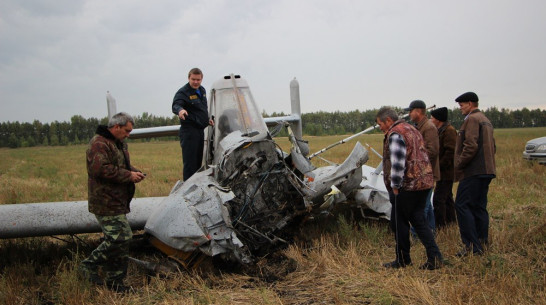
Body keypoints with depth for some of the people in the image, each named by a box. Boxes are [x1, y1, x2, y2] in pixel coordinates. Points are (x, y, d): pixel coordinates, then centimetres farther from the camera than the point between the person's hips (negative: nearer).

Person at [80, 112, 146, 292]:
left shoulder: (119, 144, 20)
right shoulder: (99, 144, -13)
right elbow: (102, 169, -25)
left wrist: (135, 172, 8)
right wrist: (128, 176, -19)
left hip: (117, 202, 10)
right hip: (106, 203, -10)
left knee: (118, 240, 12)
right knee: (120, 238, -13)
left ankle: (115, 282, 21)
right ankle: (90, 265, 5)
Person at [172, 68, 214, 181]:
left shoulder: (202, 90, 14)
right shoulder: (183, 92, -12)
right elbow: (175, 105, -30)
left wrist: (208, 119, 16)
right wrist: (180, 110, -52)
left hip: (200, 130, 9)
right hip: (189, 130, -8)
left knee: (198, 161, 15)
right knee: (190, 162, -9)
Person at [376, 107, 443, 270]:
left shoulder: (395, 134, -13)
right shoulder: (412, 130, 18)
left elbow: (397, 163, -20)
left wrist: (395, 186, -11)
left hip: (408, 185, -9)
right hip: (424, 182, 9)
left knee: (399, 222, 4)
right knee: (418, 220, 13)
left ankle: (402, 260, 13)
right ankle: (434, 257, 7)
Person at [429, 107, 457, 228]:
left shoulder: (448, 130, -16)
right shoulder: (440, 130, 16)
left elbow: (451, 151, -23)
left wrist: (439, 165, -20)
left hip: (446, 172, -11)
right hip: (445, 172, 11)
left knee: (439, 198, -10)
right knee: (447, 196, 19)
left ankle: (439, 224, -5)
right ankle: (450, 220, 29)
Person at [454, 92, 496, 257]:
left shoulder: (471, 119, -11)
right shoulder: (485, 120, 22)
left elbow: (471, 146, -20)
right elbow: (492, 146, 25)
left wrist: (459, 164, -12)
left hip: (473, 171, -10)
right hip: (486, 170, 10)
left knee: (462, 206, -9)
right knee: (479, 207, 12)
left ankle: (472, 245, -12)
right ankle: (482, 243, 16)